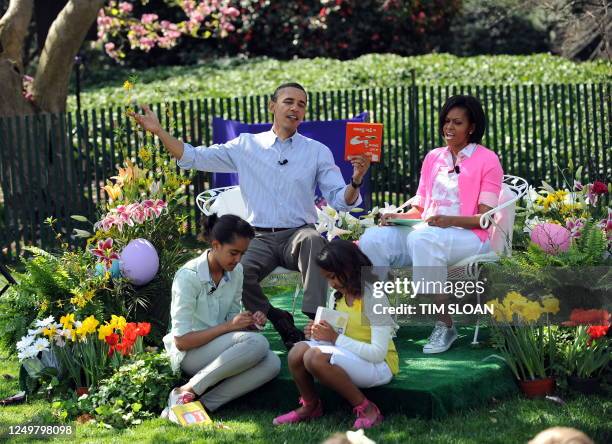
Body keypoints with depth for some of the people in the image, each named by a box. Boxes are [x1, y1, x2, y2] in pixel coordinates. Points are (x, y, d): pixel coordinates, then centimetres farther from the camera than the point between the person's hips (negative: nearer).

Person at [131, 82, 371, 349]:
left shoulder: (317, 152, 10)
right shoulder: (246, 145, 12)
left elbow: (340, 201, 3)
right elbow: (194, 157, 10)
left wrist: (356, 180, -19)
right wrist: (159, 131, -1)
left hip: (298, 234, -1)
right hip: (259, 239, 1)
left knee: (313, 238, -37)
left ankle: (316, 320, -37)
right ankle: (280, 321, -9)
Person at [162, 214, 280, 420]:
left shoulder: (236, 271, 3)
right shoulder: (189, 276, -16)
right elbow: (181, 340, -17)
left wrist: (249, 321, -8)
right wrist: (229, 326, -22)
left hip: (220, 347, 7)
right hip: (189, 353, -7)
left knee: (272, 363, -23)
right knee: (257, 343, -30)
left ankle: (205, 404, -27)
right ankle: (187, 392, -23)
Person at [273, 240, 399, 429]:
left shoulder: (372, 297, -17)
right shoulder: (341, 295, 8)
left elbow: (378, 352, -22)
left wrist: (335, 338, -23)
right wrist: (318, 334, -8)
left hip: (379, 365, -7)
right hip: (349, 356, 7)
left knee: (315, 357, -30)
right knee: (298, 351, -16)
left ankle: (366, 410, -17)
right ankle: (310, 406, 10)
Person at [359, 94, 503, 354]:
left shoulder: (487, 160, 3)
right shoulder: (433, 158, 22)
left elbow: (485, 218, -6)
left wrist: (450, 220, -23)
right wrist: (399, 217, -2)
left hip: (469, 237, -6)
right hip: (427, 231, 6)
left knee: (422, 239, -38)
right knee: (375, 237, -21)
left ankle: (445, 326, -30)